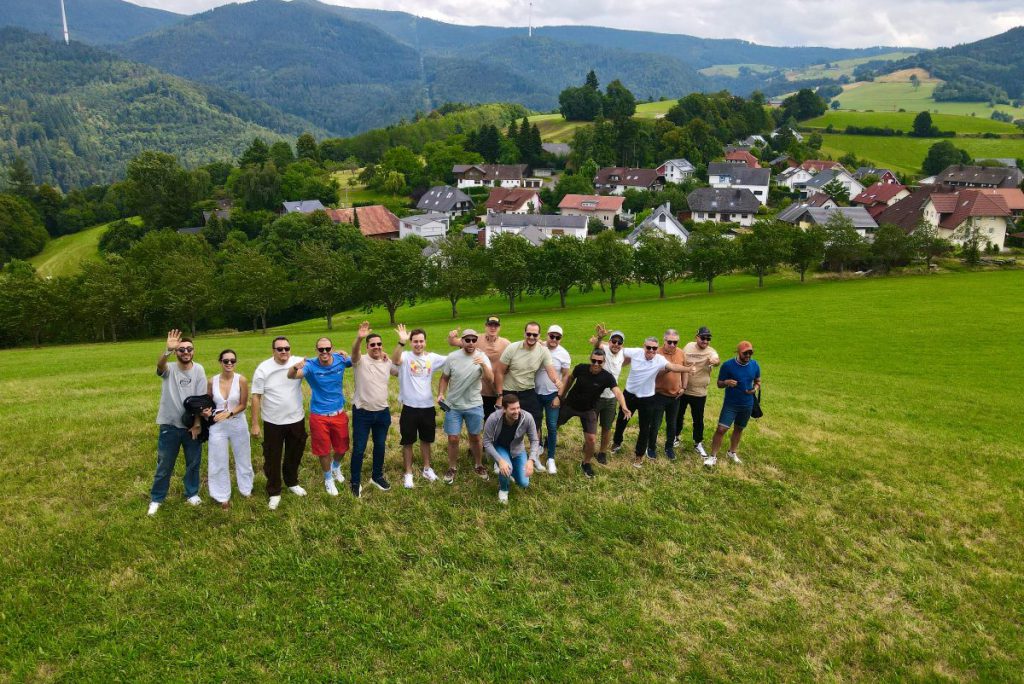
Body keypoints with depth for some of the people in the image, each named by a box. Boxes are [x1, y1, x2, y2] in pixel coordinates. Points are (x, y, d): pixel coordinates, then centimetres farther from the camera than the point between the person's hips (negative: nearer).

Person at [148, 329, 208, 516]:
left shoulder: (198, 370, -6)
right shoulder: (169, 369, -8)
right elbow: (160, 365, -35)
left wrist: (197, 424, -9)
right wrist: (168, 350, -56)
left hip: (192, 425, 1)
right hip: (169, 425, -1)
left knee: (194, 462, 14)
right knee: (164, 464, 10)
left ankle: (192, 493, 33)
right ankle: (156, 499, 25)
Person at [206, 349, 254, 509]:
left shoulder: (241, 380, -13)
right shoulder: (212, 381, -7)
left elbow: (243, 405, -9)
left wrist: (228, 413, -23)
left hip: (238, 424, -1)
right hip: (218, 426, 1)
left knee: (242, 458, 16)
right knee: (219, 462, 8)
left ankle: (246, 489, 37)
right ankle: (223, 496, 25)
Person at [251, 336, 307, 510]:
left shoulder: (299, 362, -7)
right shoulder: (263, 369, -11)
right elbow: (256, 397, -8)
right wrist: (254, 424, -8)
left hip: (296, 419, 2)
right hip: (273, 422, -2)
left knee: (294, 455, 20)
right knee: (272, 458, 9)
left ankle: (292, 483, 43)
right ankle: (274, 492, 25)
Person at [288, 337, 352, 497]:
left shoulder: (340, 360, -10)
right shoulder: (311, 365, -19)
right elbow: (291, 375, -36)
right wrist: (296, 367, -59)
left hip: (339, 413, 3)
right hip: (319, 416, -3)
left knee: (342, 447, 18)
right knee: (324, 450, 11)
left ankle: (336, 467, 51)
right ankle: (328, 479, 36)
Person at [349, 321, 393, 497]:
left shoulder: (387, 363, 3)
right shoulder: (360, 361, -12)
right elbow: (354, 351, -34)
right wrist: (359, 338, -58)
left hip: (383, 412, 4)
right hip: (362, 412, -4)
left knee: (380, 446, 17)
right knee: (359, 448, 4)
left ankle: (377, 476, 36)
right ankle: (355, 482, 19)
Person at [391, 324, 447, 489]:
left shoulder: (432, 358, 1)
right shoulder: (405, 357, -10)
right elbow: (395, 360, -32)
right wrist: (401, 342, -48)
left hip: (428, 406, 3)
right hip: (410, 407, -3)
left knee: (426, 440, 19)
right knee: (408, 442, 8)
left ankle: (427, 468, 36)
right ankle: (408, 473, 22)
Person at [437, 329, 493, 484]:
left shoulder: (482, 357, -10)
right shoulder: (452, 357, -8)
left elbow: (491, 379, -21)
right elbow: (445, 378, 4)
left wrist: (483, 364, -37)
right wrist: (441, 394, -10)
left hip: (474, 406, 0)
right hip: (453, 405, 0)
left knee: (475, 437, 13)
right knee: (453, 439, 4)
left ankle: (478, 466, 34)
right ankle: (452, 468, 24)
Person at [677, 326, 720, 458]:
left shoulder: (710, 351, -15)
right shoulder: (688, 346, -3)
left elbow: (715, 359, -40)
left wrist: (715, 361, -63)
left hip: (699, 393, -3)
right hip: (682, 389, 3)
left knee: (698, 420, 7)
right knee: (678, 415, 17)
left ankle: (698, 444, 25)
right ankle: (676, 437, 38)